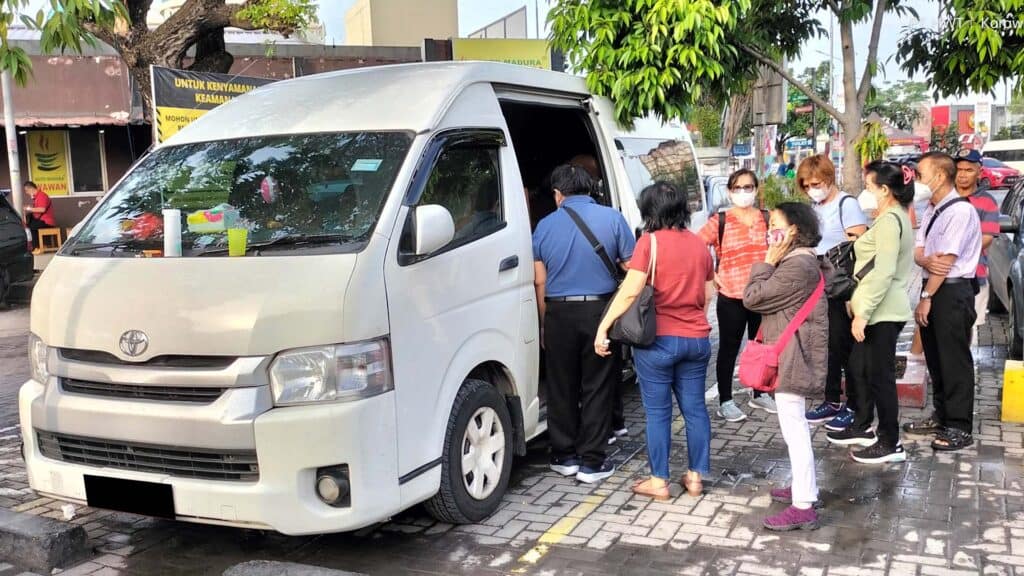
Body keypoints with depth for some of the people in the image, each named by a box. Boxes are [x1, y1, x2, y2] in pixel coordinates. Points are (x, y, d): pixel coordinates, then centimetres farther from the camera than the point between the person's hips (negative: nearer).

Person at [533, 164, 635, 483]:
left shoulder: (545, 226, 3)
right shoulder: (612, 218, -2)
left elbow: (540, 282, 7)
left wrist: (545, 324, 16)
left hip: (559, 313, 1)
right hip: (600, 311, -1)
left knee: (561, 388, 12)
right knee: (597, 388, 6)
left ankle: (564, 456, 21)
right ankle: (591, 462, 9)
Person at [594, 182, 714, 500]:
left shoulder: (650, 242, -10)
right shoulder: (698, 244, 8)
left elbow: (630, 291, -19)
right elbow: (708, 295, 12)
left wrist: (603, 328, -16)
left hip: (659, 339, -5)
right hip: (696, 339, 5)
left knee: (658, 411, 4)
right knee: (694, 407, 12)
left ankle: (659, 482, 10)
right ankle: (696, 476, 20)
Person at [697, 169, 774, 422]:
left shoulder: (767, 220, 6)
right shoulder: (720, 222, -5)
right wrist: (710, 275, -9)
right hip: (731, 298, -4)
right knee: (729, 349, 4)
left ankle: (759, 394, 32)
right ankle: (725, 401, 13)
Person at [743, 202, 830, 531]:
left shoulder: (796, 266, -21)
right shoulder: (801, 261, 14)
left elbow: (752, 298, -18)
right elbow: (770, 301, 13)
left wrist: (768, 261, -13)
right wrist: (772, 263, 6)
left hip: (791, 358, -11)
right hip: (791, 356, 11)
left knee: (794, 428, -8)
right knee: (796, 426, 20)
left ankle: (803, 508, -4)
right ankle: (804, 487, 32)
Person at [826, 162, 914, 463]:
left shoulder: (890, 219, -17)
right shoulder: (896, 216, 15)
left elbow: (883, 272, -23)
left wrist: (863, 312, -22)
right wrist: (859, 305, 19)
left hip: (882, 311, -10)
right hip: (879, 308, 10)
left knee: (880, 374, -2)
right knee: (860, 367, 18)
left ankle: (890, 443, 7)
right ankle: (862, 427, 30)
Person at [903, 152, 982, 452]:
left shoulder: (961, 210, -16)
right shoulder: (931, 211, 12)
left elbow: (946, 261, -19)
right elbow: (917, 251, 7)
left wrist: (926, 297, -16)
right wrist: (925, 260, -17)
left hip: (953, 292, -9)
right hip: (933, 288, 9)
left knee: (954, 360, -3)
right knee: (934, 357, 15)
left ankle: (960, 427, 4)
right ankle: (941, 416, 26)